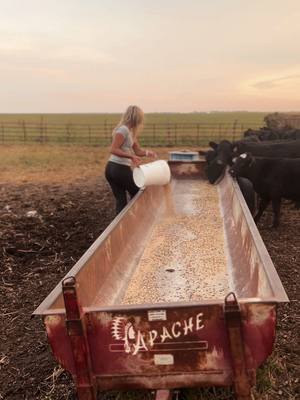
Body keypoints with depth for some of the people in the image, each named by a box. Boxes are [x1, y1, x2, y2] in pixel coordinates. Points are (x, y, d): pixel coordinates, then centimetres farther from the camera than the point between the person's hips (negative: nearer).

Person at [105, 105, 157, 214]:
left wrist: (147, 153, -3)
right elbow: (113, 150, -21)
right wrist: (131, 156, -26)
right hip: (120, 169, -8)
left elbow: (137, 150, 16)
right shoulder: (123, 129, -14)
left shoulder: (130, 131, 15)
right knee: (136, 194, 10)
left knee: (120, 199, 11)